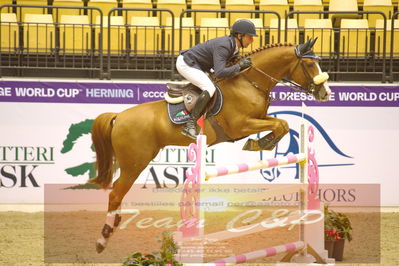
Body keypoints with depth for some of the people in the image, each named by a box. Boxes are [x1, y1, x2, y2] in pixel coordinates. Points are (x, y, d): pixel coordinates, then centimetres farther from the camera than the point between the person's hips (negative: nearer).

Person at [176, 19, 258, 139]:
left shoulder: (234, 48, 2)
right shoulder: (223, 46, -28)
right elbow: (219, 73, -37)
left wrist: (242, 63, -1)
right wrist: (239, 66, -27)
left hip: (195, 65, 11)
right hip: (185, 64, -11)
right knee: (210, 88, -27)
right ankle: (190, 125, -27)